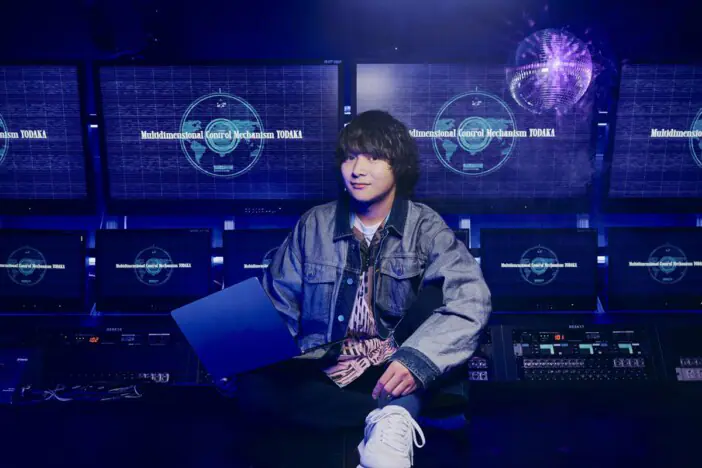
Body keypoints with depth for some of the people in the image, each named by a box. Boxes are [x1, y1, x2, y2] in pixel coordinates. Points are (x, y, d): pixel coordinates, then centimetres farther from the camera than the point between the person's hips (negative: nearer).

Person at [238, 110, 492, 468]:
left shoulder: (424, 226, -1)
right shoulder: (313, 225, 7)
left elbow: (470, 296, -17)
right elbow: (279, 304, 8)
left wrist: (417, 359, -33)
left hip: (390, 370, -1)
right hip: (319, 370, 2)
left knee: (434, 296, -26)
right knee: (256, 383, -29)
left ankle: (386, 424, -37)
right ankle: (391, 418, -31)